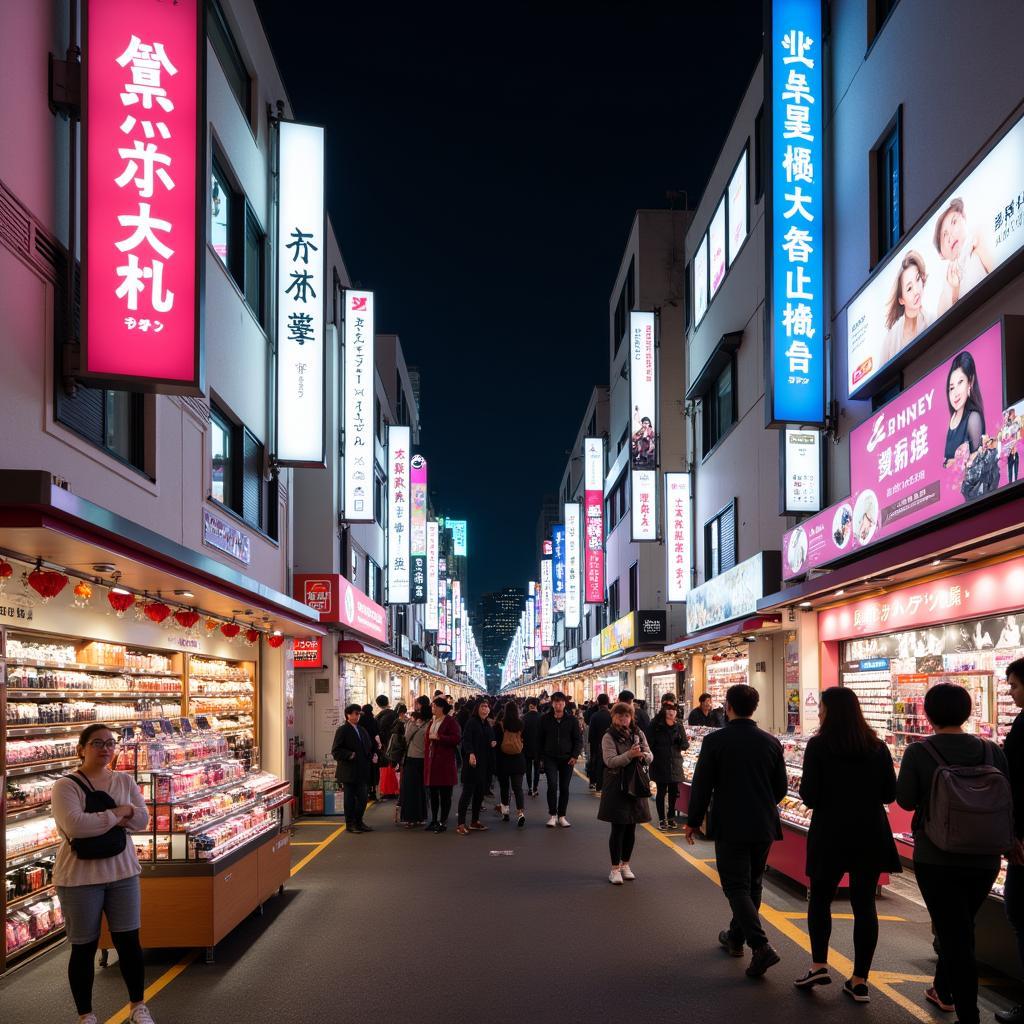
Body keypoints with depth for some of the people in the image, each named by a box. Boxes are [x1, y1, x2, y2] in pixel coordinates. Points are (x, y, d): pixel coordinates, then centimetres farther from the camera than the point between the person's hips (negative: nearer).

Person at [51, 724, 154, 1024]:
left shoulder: (124, 781, 5)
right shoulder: (65, 786, -11)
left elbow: (141, 819, -1)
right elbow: (74, 825, -26)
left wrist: (100, 818, -16)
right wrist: (117, 813, -17)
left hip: (122, 873, 4)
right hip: (80, 878, -4)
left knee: (128, 941, 8)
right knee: (84, 947, 6)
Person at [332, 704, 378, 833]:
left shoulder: (362, 730, 15)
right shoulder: (343, 730, -7)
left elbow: (370, 746, 24)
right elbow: (335, 751, -12)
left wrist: (374, 755, 5)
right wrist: (350, 755, -22)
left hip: (362, 772, 7)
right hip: (349, 772, -7)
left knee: (363, 797, 8)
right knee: (350, 798, 2)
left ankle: (358, 822, 21)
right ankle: (350, 824, 12)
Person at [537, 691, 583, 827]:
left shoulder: (571, 720, 1)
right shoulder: (545, 719, 1)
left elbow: (578, 739, 4)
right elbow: (540, 739, 9)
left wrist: (574, 756, -6)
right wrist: (542, 756, 3)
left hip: (567, 759, 1)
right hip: (550, 759, -1)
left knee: (564, 788, 6)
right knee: (552, 785, -13)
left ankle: (561, 816, 17)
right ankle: (552, 815, -1)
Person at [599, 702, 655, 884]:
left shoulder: (638, 734, 9)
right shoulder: (609, 737, -7)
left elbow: (650, 756, 9)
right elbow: (610, 761, -17)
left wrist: (643, 755, -14)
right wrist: (629, 755, -29)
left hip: (636, 786, 5)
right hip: (616, 788, -5)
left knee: (631, 828, 10)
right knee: (618, 829, -2)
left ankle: (625, 864, 24)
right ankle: (615, 868, 7)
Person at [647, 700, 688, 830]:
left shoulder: (679, 727, 5)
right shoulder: (655, 726, -5)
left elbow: (685, 746, 5)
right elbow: (650, 744, -5)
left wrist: (684, 742, -17)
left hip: (675, 764, 3)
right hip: (660, 765, -3)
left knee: (673, 792, 8)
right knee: (662, 791, 0)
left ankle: (671, 817, 24)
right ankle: (662, 819, 10)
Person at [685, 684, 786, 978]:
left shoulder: (715, 742, -12)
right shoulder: (771, 742, 1)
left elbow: (701, 786, -9)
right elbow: (781, 787, 8)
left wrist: (693, 821, 3)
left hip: (730, 827, -5)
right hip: (764, 826, 5)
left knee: (736, 887, -1)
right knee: (752, 884, 19)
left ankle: (761, 945, -17)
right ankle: (736, 937, 33)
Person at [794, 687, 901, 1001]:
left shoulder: (819, 746, -10)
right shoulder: (877, 747, 2)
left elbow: (809, 796, -12)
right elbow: (890, 794, 6)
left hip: (830, 834, -3)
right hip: (871, 835, 3)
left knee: (820, 898, 15)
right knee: (864, 903, 7)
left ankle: (819, 965, 7)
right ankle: (860, 980, 9)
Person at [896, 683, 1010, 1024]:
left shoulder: (918, 752, -13)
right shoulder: (992, 751, -5)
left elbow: (906, 800, -9)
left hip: (936, 858, -4)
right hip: (984, 858, 4)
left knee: (954, 934, 4)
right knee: (961, 928, 23)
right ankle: (943, 990, 42)